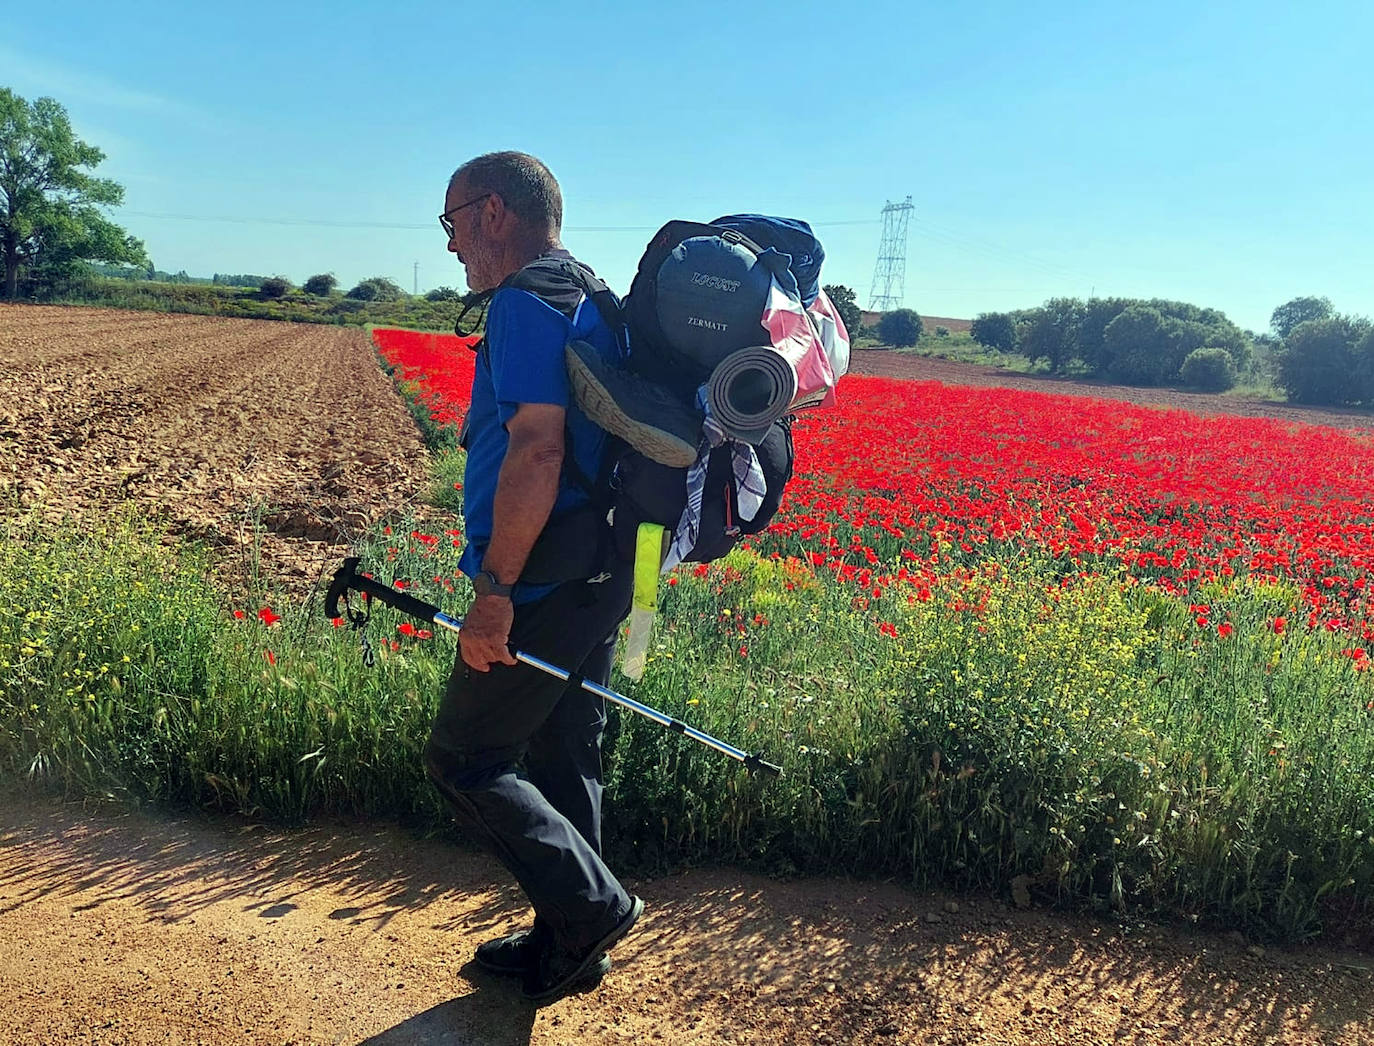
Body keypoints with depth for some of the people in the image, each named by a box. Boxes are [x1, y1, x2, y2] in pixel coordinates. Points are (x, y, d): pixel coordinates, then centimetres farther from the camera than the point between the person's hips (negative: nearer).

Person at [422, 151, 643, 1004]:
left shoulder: (530, 301, -14)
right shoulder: (590, 299, 17)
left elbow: (535, 451, -26)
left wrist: (494, 594, -23)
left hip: (545, 588, -10)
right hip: (598, 581, 10)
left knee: (464, 759, 3)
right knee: (563, 763, 17)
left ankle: (595, 907, 7)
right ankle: (564, 946, 30)